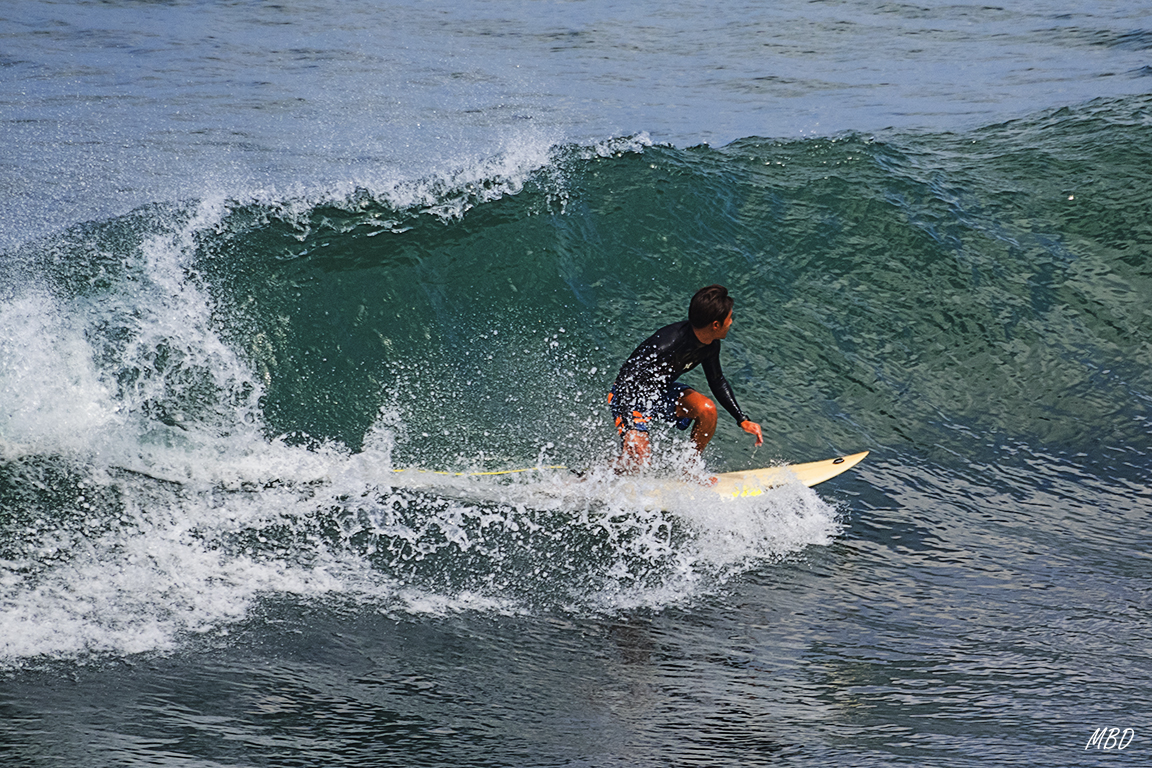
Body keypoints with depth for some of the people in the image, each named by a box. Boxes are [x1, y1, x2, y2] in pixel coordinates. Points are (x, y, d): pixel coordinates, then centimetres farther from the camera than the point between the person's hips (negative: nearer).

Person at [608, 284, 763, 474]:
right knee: (637, 459, -24)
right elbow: (627, 384, -33)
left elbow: (717, 381, 10)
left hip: (662, 391, 7)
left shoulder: (710, 344, -9)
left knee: (707, 409, -18)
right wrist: (629, 434, -40)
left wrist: (743, 420, 6)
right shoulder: (666, 347, -35)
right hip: (629, 396, -7)